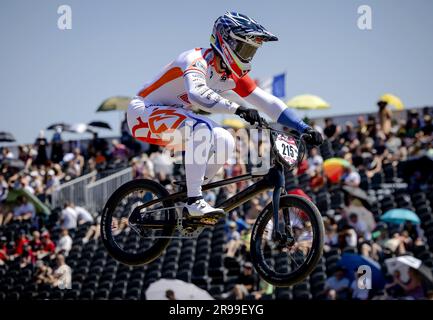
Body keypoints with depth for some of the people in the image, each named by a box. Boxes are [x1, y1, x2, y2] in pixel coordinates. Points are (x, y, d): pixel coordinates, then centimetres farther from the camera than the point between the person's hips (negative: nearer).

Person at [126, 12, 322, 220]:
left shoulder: (233, 76, 1)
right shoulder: (197, 60, -24)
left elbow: (268, 103, 1)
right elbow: (197, 93, -45)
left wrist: (304, 128, -6)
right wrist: (237, 109, -53)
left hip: (174, 118, 9)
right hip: (144, 113, -9)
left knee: (224, 141, -9)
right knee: (202, 129, -31)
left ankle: (188, 202, 2)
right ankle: (194, 202, -29)